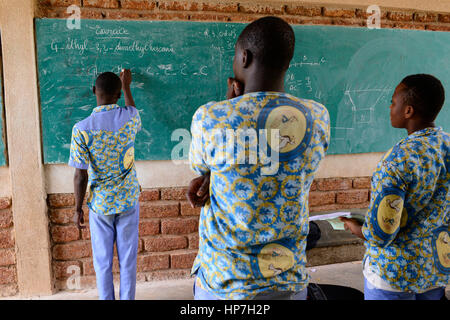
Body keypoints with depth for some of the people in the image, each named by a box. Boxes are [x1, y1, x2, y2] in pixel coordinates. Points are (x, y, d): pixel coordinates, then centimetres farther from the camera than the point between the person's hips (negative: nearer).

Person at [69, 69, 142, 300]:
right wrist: (127, 86, 32)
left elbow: (81, 176, -11)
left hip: (100, 204, -1)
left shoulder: (81, 129, -15)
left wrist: (78, 208, 2)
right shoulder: (130, 117, -9)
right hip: (128, 201, 2)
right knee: (128, 260, 12)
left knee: (102, 261, 12)